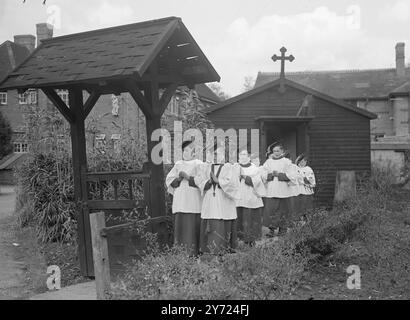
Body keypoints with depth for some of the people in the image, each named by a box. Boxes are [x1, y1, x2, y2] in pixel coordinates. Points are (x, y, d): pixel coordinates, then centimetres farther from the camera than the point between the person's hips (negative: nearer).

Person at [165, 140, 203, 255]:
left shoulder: (198, 164, 3)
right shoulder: (178, 164, 16)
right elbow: (169, 180, 13)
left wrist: (187, 177, -13)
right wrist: (179, 178, -5)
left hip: (193, 202, -4)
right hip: (179, 202, 4)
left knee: (192, 228, -6)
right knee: (180, 226, 3)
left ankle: (193, 254, 1)